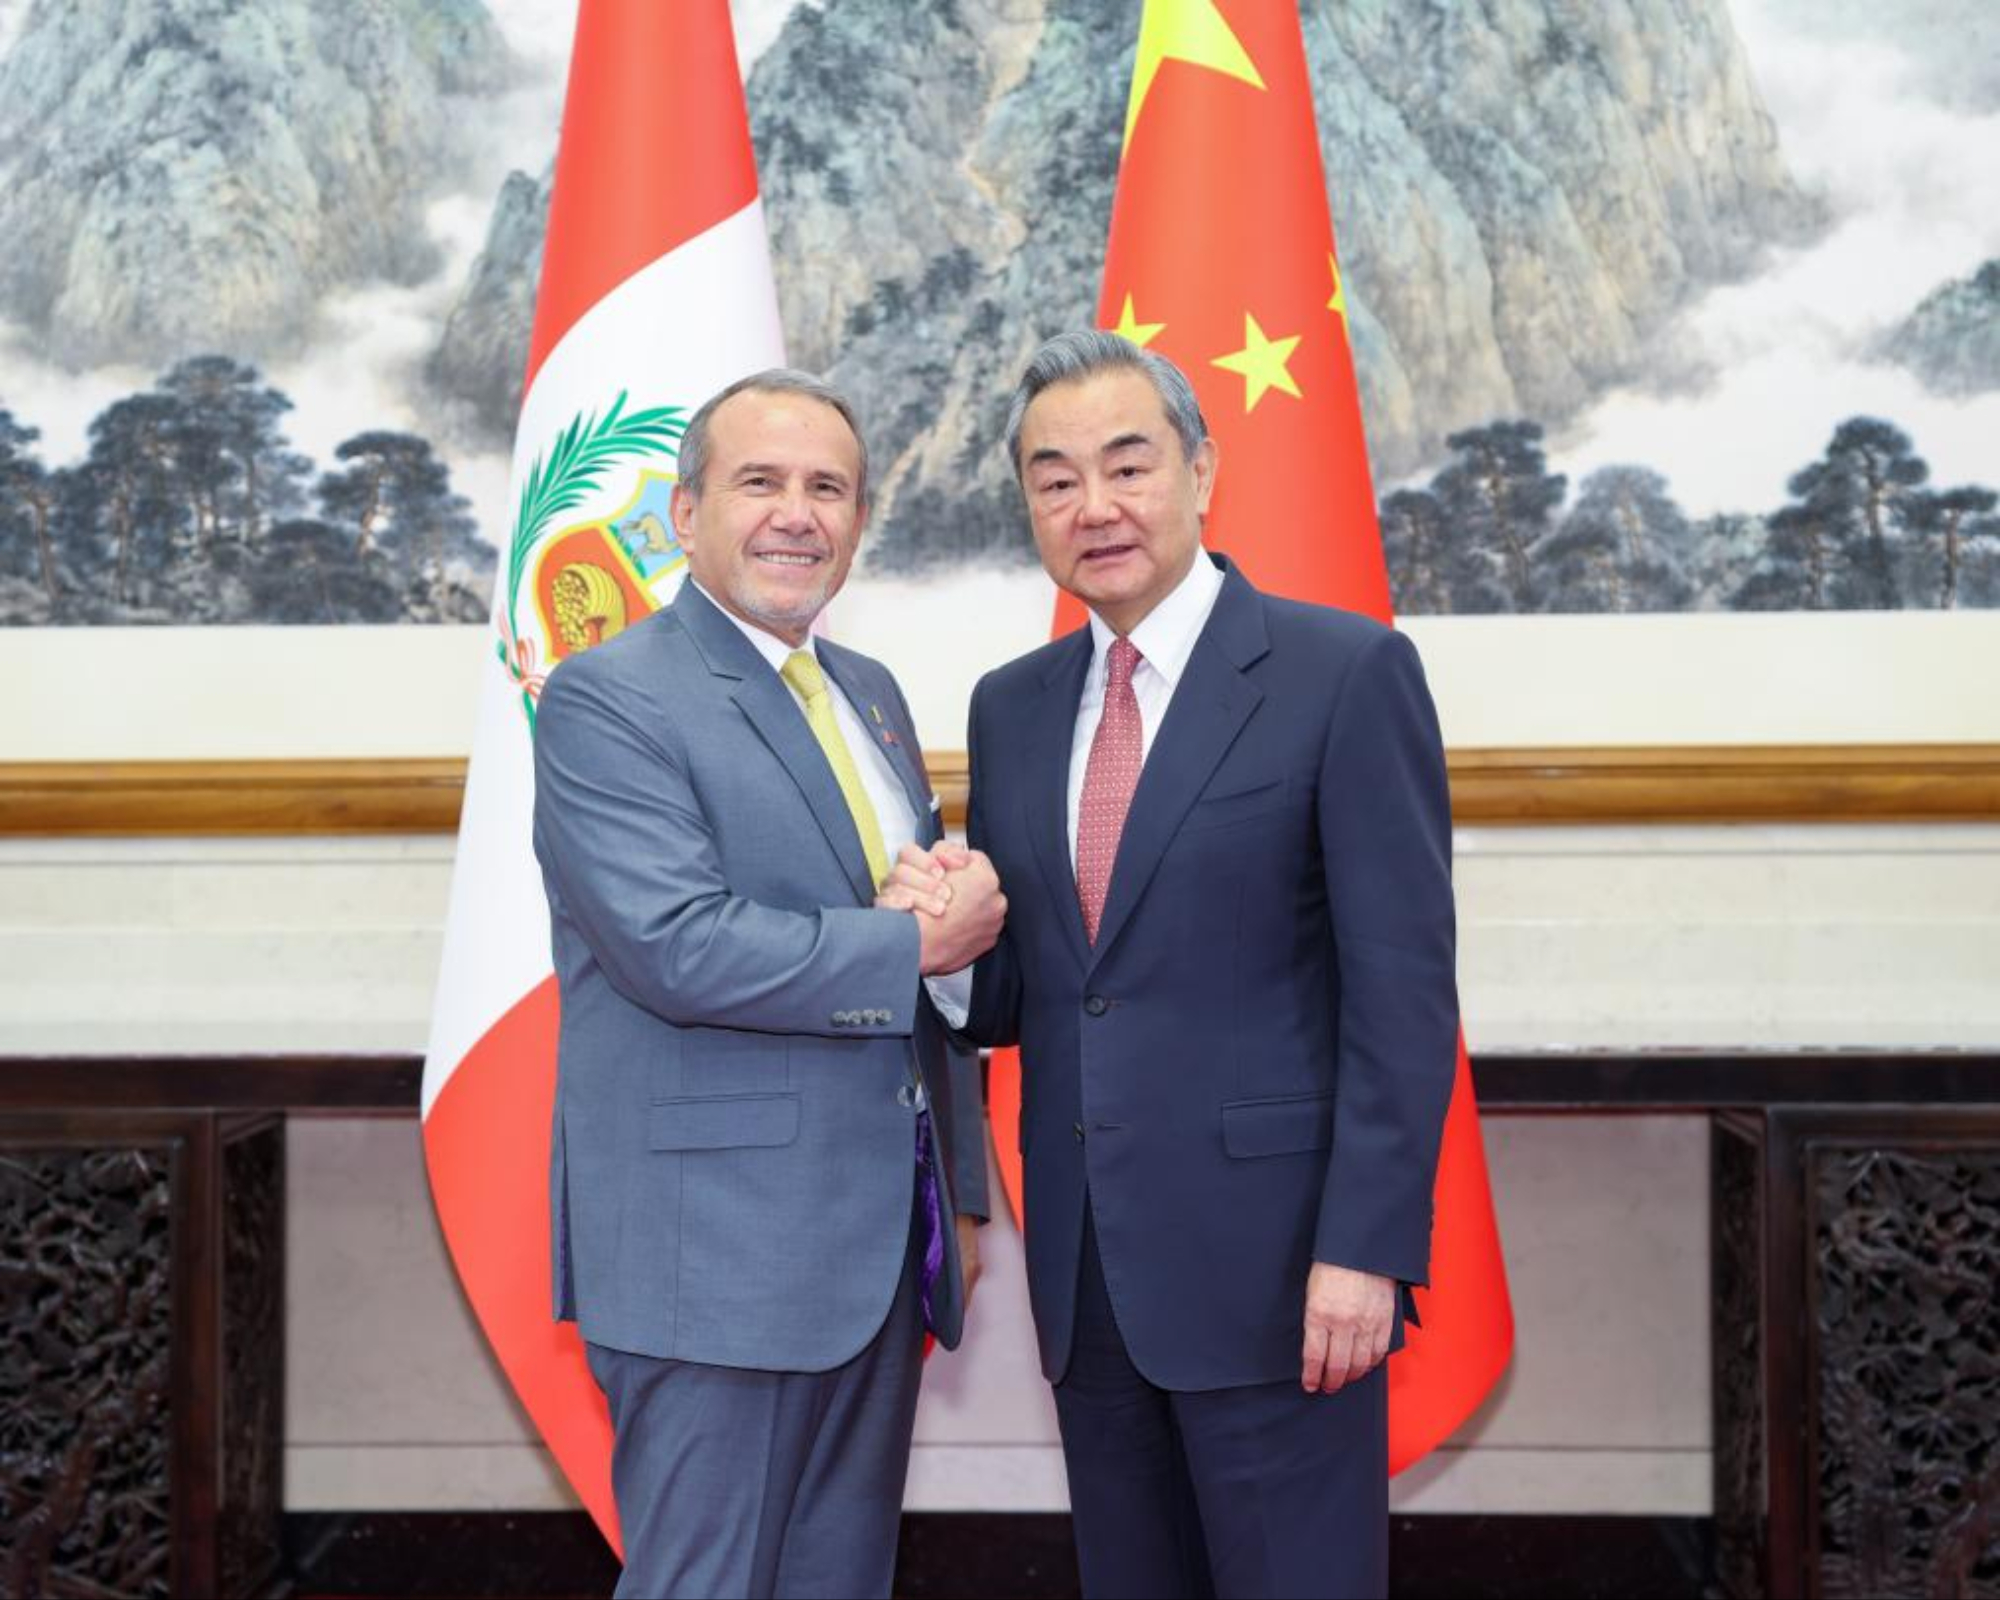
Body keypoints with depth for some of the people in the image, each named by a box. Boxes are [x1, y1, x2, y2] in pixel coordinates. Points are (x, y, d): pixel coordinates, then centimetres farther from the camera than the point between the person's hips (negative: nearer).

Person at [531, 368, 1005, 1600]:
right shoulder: (607, 700, -10)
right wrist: (915, 943, -14)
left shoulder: (871, 694, 14)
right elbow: (677, 946, -23)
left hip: (881, 1245, 7)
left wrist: (961, 1195, 16)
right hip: (716, 1253, -7)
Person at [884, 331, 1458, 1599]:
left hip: (1270, 1258, -5)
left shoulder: (1346, 672, -7)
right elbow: (1013, 998, 13)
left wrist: (1365, 1249, -15)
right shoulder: (1011, 707, 10)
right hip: (1087, 1266, 6)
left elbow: (1403, 986, -10)